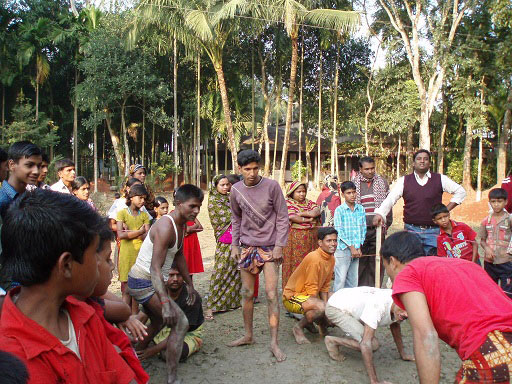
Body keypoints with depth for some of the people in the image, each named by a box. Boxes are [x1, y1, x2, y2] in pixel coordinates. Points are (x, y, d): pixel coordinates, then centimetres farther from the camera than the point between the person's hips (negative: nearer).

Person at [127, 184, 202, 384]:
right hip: (144, 282, -10)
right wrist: (165, 302, -39)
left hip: (150, 281, 10)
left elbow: (178, 256, 15)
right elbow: (155, 267, -32)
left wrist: (190, 284, 18)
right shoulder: (166, 227, -26)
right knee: (181, 323, -15)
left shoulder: (182, 224, 4)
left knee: (158, 322, 28)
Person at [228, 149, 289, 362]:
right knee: (247, 293, 11)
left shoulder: (272, 186, -9)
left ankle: (274, 342, 6)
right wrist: (235, 244, 8)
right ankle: (248, 335, 27)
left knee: (271, 294, -5)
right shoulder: (236, 190, 1)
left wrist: (279, 245, -9)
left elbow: (282, 217, -5)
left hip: (269, 247, -3)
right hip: (247, 247, 4)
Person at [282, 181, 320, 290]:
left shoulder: (309, 202, 16)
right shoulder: (288, 202, 1)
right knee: (295, 264, -3)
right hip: (294, 239, -4)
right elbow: (292, 217, -14)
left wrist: (301, 213, -10)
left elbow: (317, 211, -3)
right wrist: (309, 219, -5)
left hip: (310, 239, 5)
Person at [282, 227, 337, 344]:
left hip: (309, 296, 9)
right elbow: (311, 289, -22)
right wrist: (323, 306, -17)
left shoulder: (331, 258, 1)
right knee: (321, 307, -33)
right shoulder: (314, 258, -26)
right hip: (292, 296, -9)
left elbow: (325, 286, 5)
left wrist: (326, 304, -8)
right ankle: (298, 328, -8)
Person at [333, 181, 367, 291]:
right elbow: (339, 231, -8)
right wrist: (351, 247, -9)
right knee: (340, 280, -4)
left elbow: (363, 229, 9)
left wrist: (359, 247, 0)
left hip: (356, 250, 4)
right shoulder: (339, 210, -5)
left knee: (353, 280, 10)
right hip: (343, 249, -4)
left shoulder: (361, 209, 8)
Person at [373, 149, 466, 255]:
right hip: (411, 230, 0)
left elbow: (460, 192, 12)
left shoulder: (440, 179, 5)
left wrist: (446, 210, 4)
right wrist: (379, 213, -21)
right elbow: (390, 199, -4)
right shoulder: (404, 181, 5)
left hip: (433, 231, 0)